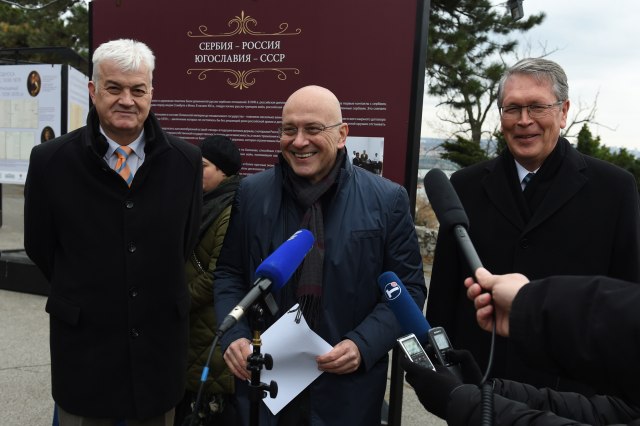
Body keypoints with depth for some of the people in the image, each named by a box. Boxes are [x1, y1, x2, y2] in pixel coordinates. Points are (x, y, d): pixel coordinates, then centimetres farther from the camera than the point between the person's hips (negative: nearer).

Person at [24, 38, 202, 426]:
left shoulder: (186, 160, -6)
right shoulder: (51, 160, -9)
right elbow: (40, 246, 2)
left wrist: (157, 296, 9)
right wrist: (82, 296, 9)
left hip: (160, 340, 1)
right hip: (84, 341, -1)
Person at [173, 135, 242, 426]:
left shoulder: (231, 212, -20)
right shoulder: (206, 202, 10)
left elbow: (218, 276, -23)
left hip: (212, 324, -9)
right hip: (190, 320, 9)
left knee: (214, 402, 4)